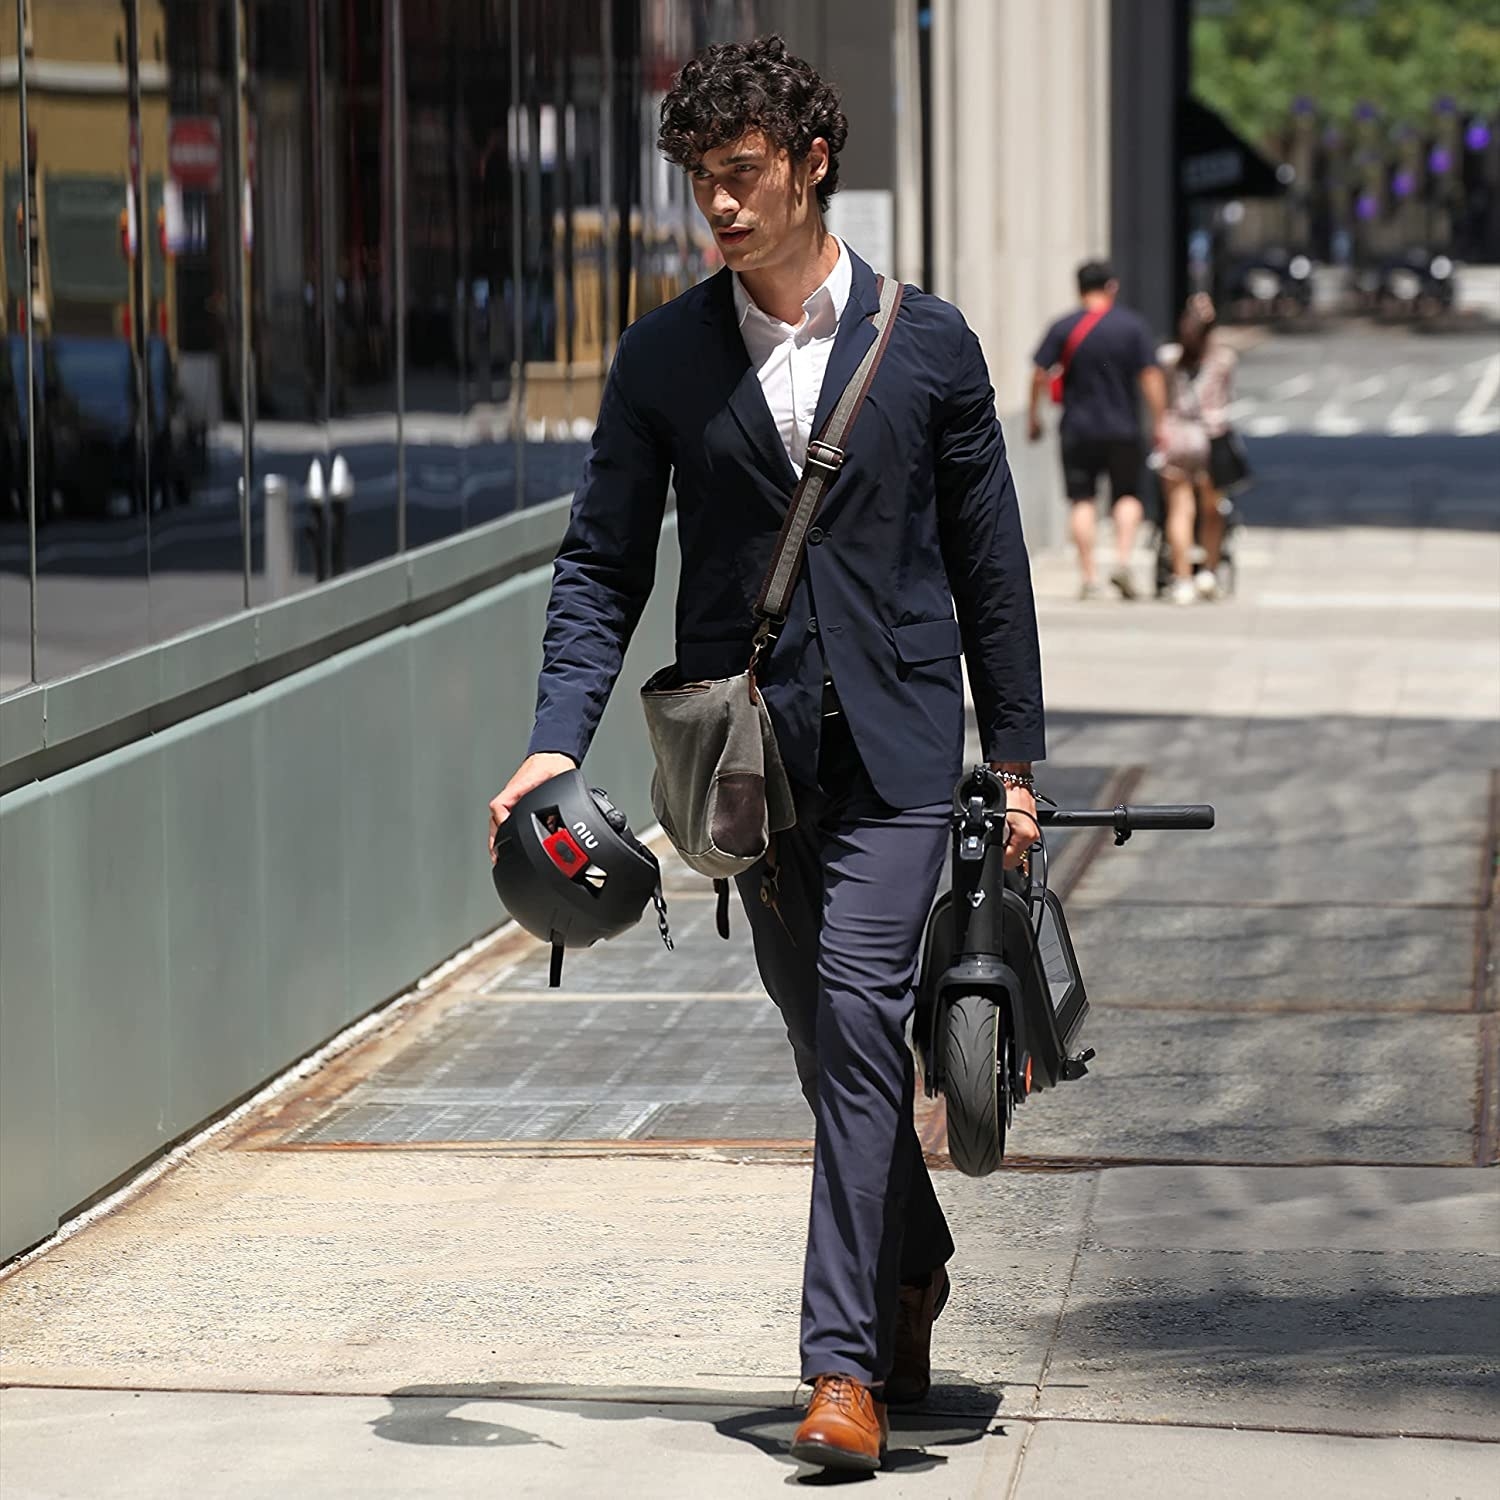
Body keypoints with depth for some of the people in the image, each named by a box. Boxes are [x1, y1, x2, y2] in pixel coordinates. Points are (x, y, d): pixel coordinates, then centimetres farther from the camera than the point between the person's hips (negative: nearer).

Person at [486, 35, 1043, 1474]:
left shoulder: (927, 344, 1)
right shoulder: (664, 357, 4)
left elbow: (989, 562, 6)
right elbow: (602, 560, 4)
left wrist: (1015, 758, 5)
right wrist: (555, 739, -10)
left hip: (894, 744, -3)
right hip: (749, 746, 3)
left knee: (855, 1010, -16)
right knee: (827, 1035, 11)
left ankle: (846, 1362, -16)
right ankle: (912, 1270, 35)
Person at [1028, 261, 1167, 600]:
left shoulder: (1063, 328, -2)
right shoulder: (1134, 326, -2)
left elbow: (1039, 374, -3)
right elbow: (1151, 376, -5)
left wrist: (1034, 416, 9)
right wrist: (1160, 421, 1)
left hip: (1077, 430, 0)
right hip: (1123, 429, 0)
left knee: (1082, 501, 4)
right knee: (1127, 495, 11)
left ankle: (1088, 576, -1)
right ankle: (1123, 560, -8)